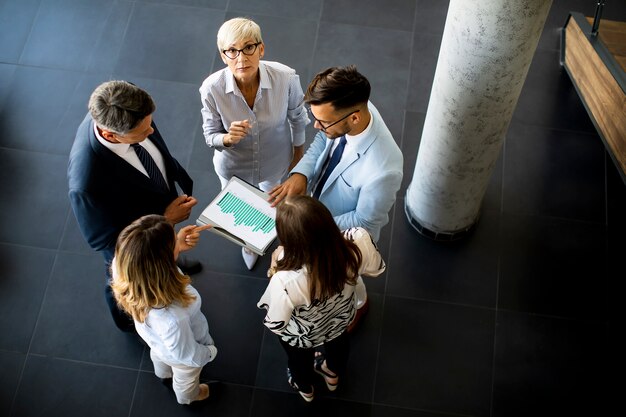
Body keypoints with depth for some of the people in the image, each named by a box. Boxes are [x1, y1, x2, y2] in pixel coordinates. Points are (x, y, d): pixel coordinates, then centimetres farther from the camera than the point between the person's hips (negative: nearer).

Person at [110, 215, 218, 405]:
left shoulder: (120, 265, -38)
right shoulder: (172, 318, -52)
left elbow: (147, 261, -10)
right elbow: (186, 354, -28)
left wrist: (177, 245, -23)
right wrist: (209, 353, -8)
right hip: (176, 355, -4)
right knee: (185, 379, 34)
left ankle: (164, 375, 76)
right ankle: (188, 396, 69)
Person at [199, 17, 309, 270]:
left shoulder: (286, 78, -33)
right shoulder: (212, 88, -34)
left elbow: (297, 117, -11)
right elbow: (211, 136, -18)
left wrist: (298, 152, 4)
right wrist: (228, 138, -41)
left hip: (275, 162, 1)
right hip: (234, 167, 0)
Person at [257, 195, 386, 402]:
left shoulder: (286, 282, -48)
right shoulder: (359, 240, -39)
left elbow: (276, 325, -26)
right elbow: (376, 268, -13)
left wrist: (275, 270, -18)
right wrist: (328, 232, -3)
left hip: (303, 337, -2)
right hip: (342, 318, 3)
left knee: (300, 358, 36)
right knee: (339, 341, 40)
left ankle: (305, 388, 69)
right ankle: (333, 375, 72)